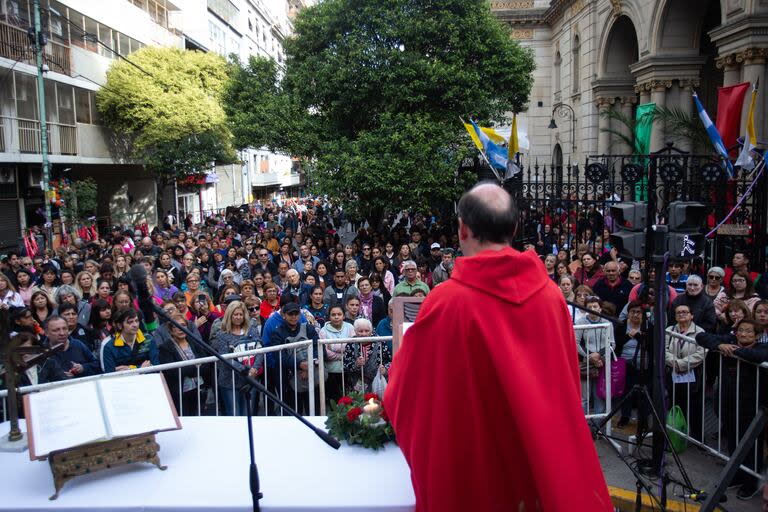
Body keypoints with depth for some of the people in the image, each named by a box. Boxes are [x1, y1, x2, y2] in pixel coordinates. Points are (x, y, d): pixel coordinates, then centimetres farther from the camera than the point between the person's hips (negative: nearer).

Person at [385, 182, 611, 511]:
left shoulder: (447, 301, -20)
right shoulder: (551, 294, -8)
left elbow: (407, 385, -7)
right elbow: (566, 385, 5)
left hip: (471, 470, -3)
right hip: (545, 462, 4)